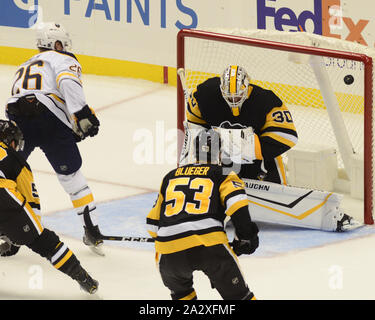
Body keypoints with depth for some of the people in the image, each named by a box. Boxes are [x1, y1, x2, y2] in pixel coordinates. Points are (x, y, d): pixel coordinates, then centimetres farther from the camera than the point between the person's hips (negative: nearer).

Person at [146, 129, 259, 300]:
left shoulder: (170, 177, 28)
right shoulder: (223, 175, 16)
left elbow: (153, 223, 29)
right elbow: (236, 202, -5)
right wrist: (245, 236, 4)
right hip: (210, 244, -3)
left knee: (179, 287, 32)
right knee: (237, 293, 9)